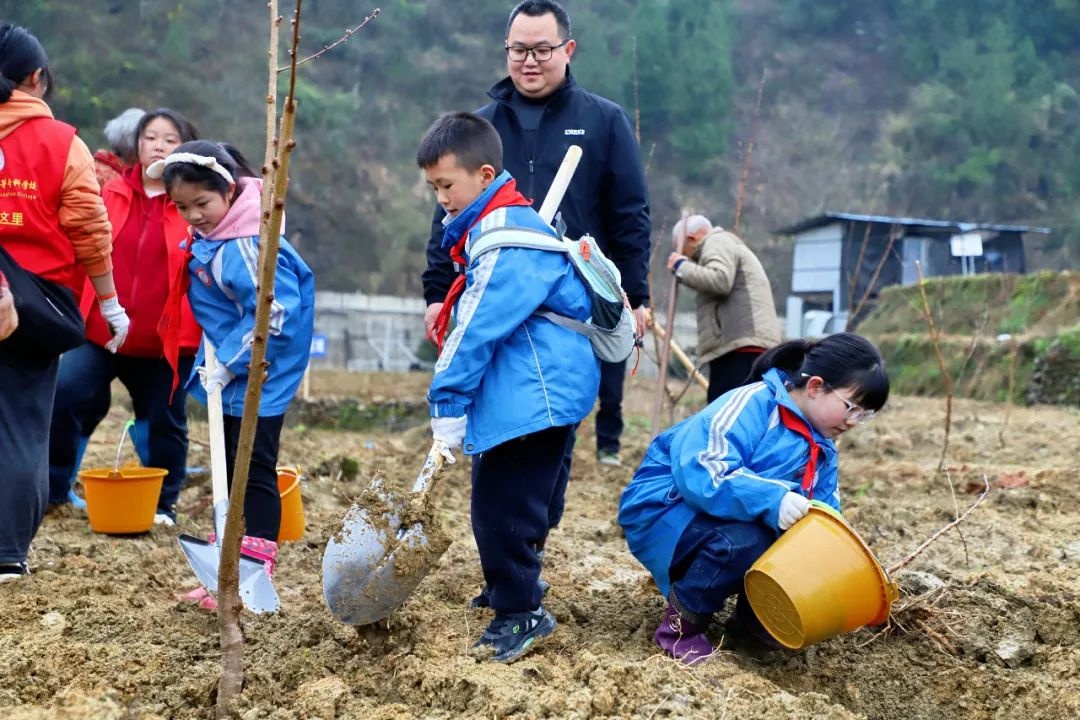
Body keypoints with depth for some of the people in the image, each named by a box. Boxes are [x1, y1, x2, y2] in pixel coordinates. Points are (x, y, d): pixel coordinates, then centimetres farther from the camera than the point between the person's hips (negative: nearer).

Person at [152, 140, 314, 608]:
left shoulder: (245, 246, -24)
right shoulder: (208, 236, 4)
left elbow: (273, 315, -28)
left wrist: (227, 367, -20)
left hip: (257, 380, -10)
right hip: (227, 376, 10)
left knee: (254, 472, -2)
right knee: (231, 472, 16)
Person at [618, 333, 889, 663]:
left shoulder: (822, 450, 6)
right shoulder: (754, 403, -22)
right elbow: (701, 470, -35)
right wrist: (773, 500, -46)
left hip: (736, 524, 8)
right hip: (666, 508, -8)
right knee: (745, 540, -36)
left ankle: (753, 626, 9)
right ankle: (680, 625, -14)